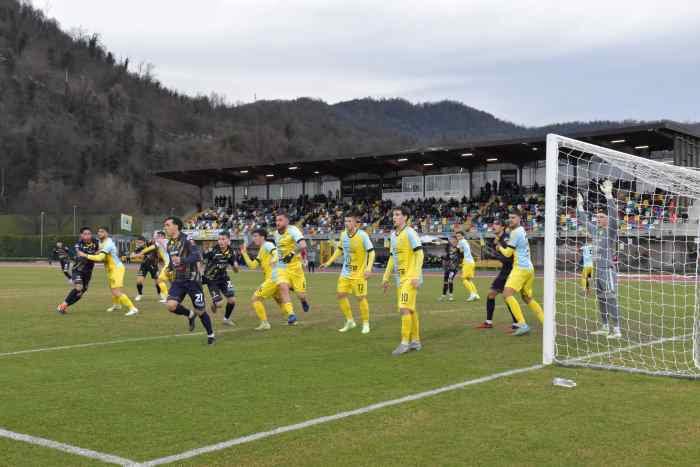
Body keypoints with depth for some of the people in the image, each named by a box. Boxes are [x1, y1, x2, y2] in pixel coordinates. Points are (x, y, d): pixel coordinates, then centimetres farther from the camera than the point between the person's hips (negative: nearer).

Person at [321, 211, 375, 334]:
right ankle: (350, 321, 20)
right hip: (345, 272, 6)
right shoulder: (343, 234, 1)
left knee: (361, 297, -3)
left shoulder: (362, 235, -16)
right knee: (340, 295, 4)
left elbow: (371, 252, -14)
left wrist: (369, 268, -26)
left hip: (359, 273, -6)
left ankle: (366, 324, 14)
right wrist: (328, 263, 11)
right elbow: (339, 250, 16)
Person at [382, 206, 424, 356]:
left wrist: (416, 276, -21)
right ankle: (415, 341, 20)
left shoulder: (409, 233, -10)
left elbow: (419, 254, -15)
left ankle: (405, 342, -9)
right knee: (410, 310, 12)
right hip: (400, 278, 8)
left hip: (410, 278, -8)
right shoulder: (393, 235, 14)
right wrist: (386, 278, 19)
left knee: (404, 309, -13)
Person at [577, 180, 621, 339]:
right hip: (597, 269, 8)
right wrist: (580, 206, 34)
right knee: (601, 299, 13)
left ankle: (617, 330, -13)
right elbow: (586, 221, 30)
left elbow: (613, 215, -21)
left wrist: (608, 195, -26)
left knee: (611, 299, -12)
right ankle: (605, 327, 22)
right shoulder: (596, 231, 14)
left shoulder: (611, 231, -6)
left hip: (608, 269, -8)